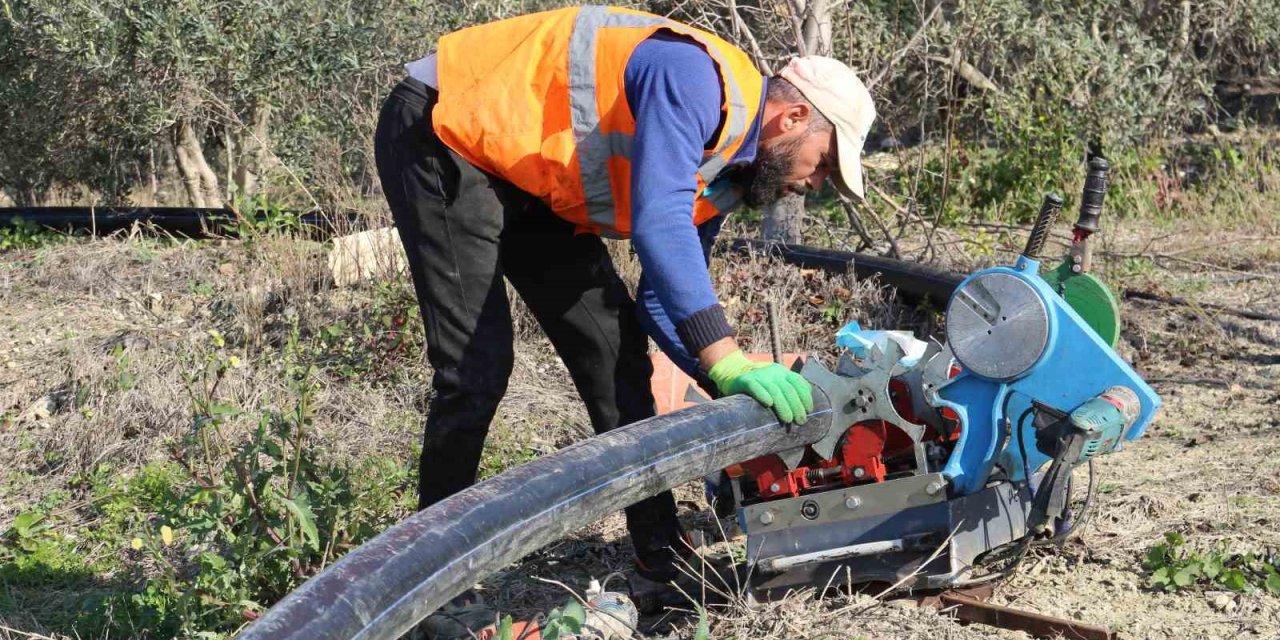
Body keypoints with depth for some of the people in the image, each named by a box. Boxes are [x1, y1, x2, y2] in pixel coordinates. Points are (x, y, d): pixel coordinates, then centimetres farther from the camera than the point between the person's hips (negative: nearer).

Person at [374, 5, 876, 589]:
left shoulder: (723, 173, 5)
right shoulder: (700, 80, -24)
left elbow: (663, 298, 11)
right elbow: (659, 223, -36)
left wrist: (743, 392, 0)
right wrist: (729, 363, -37)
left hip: (525, 180, 10)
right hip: (441, 133, -9)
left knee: (615, 351, 4)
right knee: (477, 368, -15)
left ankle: (665, 560, 11)